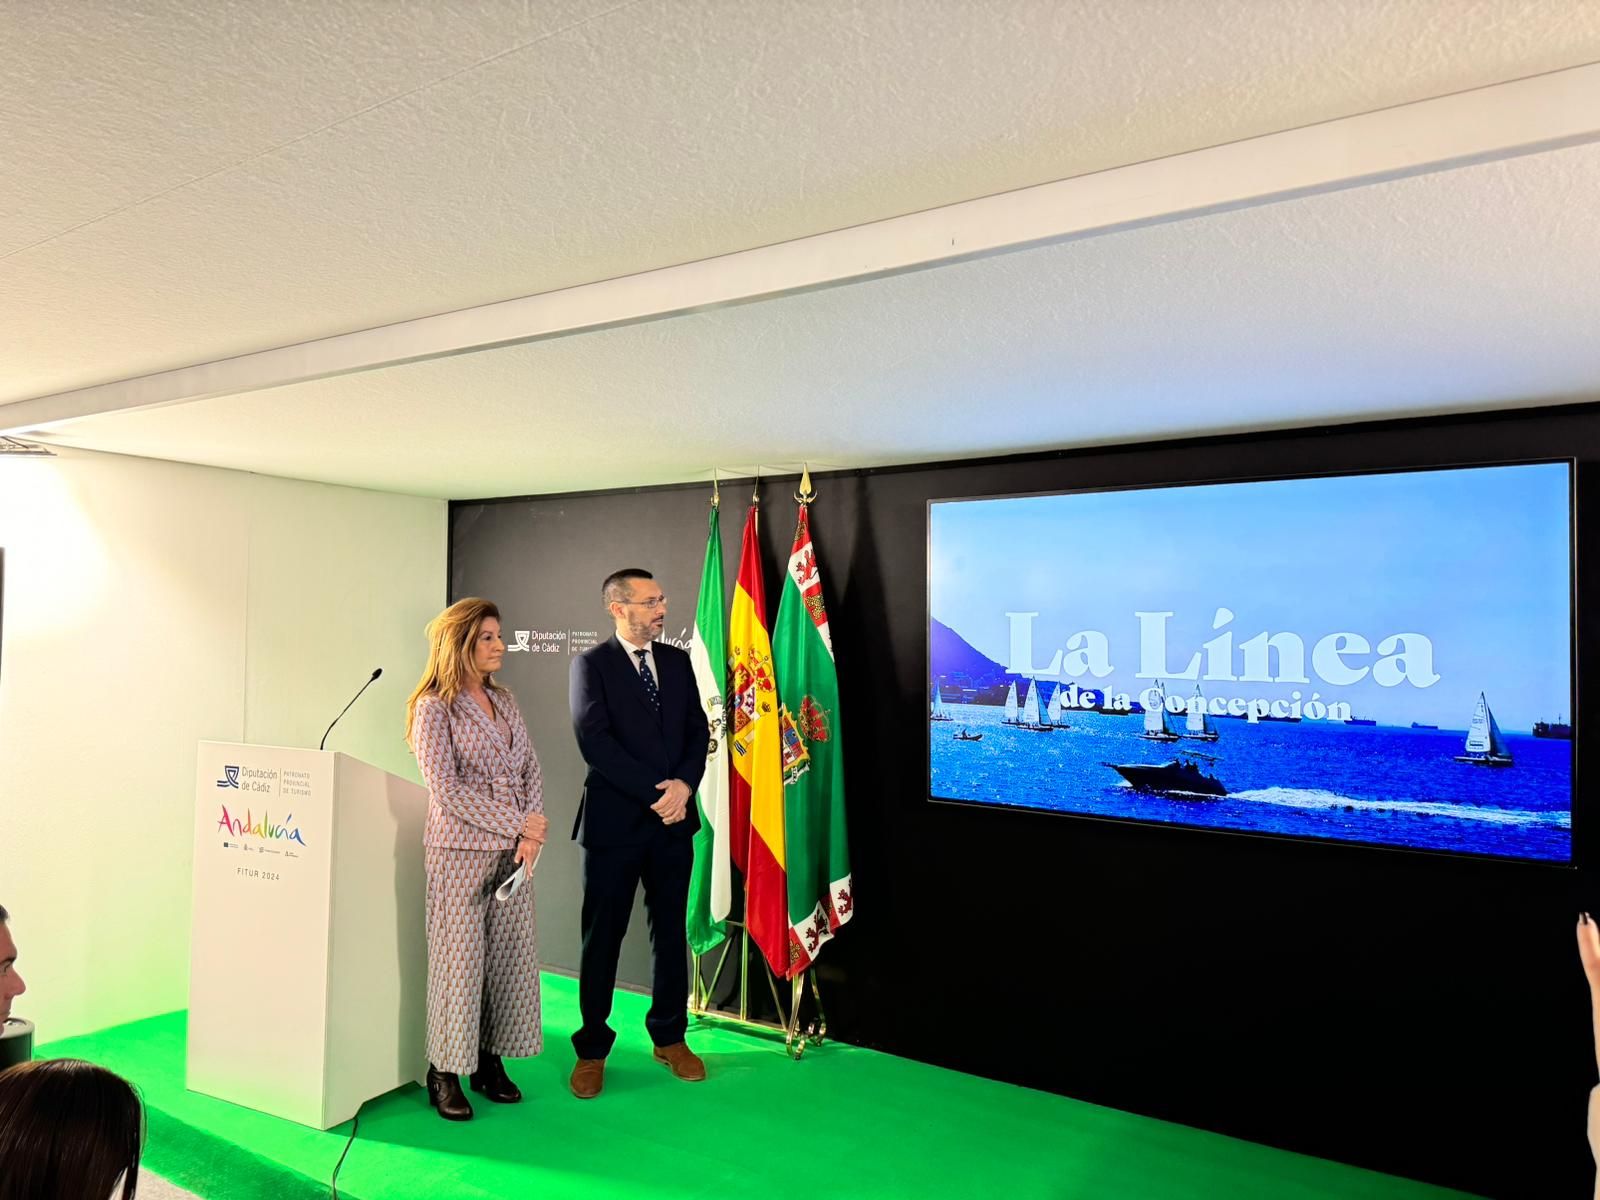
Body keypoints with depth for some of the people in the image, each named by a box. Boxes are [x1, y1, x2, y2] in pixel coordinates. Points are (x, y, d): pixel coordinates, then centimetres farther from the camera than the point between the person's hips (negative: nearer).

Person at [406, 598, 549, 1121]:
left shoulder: (505, 702, 12)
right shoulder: (433, 708, -6)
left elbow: (530, 770, 10)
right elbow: (446, 789, -13)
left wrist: (531, 832, -5)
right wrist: (516, 823, -14)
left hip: (513, 851, 6)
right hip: (460, 850, -6)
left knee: (510, 955, 8)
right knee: (459, 958, 0)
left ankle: (490, 1061, 21)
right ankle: (444, 1073, 14)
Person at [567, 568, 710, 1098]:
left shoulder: (677, 661, 10)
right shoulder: (591, 664, -5)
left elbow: (698, 729, 7)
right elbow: (594, 741, -15)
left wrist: (683, 785, -11)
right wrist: (655, 794, -17)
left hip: (674, 819, 4)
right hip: (615, 821, -4)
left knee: (670, 930, 13)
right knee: (602, 936, 6)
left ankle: (669, 1036, 28)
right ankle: (592, 1049, 20)